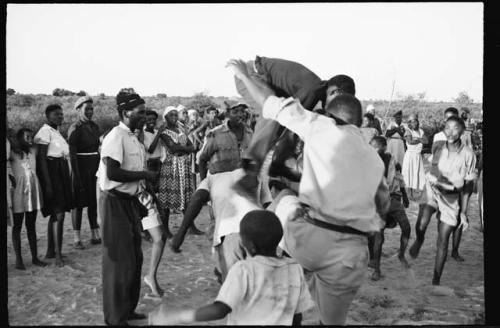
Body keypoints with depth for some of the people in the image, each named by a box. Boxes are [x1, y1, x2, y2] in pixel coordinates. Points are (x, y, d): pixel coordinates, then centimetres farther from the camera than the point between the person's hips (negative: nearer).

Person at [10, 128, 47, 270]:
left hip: (33, 190, 4)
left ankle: (35, 257, 18)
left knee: (31, 225, 11)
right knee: (17, 225, 6)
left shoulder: (33, 151, 5)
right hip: (19, 190, -4)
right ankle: (18, 259, 13)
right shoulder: (13, 153, -7)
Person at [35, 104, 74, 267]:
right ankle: (58, 254, -7)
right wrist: (48, 183, -22)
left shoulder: (56, 132, 14)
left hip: (61, 173, 9)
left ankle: (50, 251, 23)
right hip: (51, 174, -9)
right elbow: (42, 158, -17)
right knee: (59, 214, -11)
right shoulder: (45, 131, -13)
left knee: (55, 214, 14)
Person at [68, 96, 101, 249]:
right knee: (79, 203, 0)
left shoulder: (94, 126, 11)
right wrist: (77, 176, -17)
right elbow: (72, 154, -13)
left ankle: (95, 235, 19)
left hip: (95, 167, 7)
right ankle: (77, 239, 6)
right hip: (81, 167, -7)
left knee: (94, 202, 10)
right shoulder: (75, 128, -10)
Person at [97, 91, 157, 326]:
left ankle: (128, 309, 31)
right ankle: (115, 317, 13)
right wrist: (144, 174, -18)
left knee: (134, 258, 17)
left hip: (130, 202, 9)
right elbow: (112, 173, -27)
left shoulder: (132, 138, 12)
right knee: (119, 260, -1)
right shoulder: (116, 137, -17)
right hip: (115, 202, -9)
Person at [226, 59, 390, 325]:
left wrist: (244, 75, 23)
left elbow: (274, 105, 10)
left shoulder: (323, 128, 4)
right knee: (332, 319, 25)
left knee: (284, 198, 29)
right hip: (350, 252, 4)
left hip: (307, 238, -4)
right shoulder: (374, 159, 19)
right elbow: (382, 207, 27)